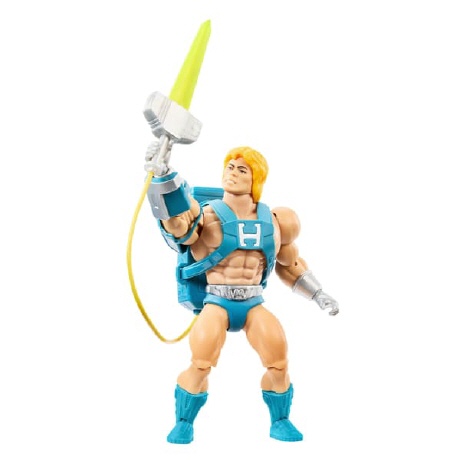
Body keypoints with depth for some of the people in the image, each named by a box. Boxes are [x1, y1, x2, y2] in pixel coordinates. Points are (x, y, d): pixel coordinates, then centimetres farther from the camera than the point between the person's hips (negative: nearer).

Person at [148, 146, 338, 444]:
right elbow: (177, 226, -28)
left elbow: (289, 265, 21)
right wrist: (164, 177, -40)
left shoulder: (271, 220, 8)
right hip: (216, 304, -3)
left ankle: (281, 422, 12)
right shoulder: (208, 216, -5)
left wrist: (320, 296, 17)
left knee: (279, 364, -12)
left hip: (254, 305, 3)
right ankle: (183, 423, 3)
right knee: (200, 365, -20)